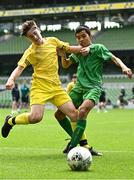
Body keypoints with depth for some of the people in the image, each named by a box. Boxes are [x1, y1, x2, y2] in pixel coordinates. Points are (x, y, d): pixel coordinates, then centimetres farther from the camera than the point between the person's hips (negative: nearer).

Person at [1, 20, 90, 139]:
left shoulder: (52, 41, 7)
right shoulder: (30, 52, -5)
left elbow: (69, 48, 18)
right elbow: (20, 68, -16)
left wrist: (84, 48, 0)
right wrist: (11, 79, -36)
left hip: (56, 87, 4)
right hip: (39, 87, -4)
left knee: (74, 114, -6)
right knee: (36, 117, -23)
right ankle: (10, 121, 6)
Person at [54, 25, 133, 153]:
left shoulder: (98, 48, -1)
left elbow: (114, 58, -9)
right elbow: (65, 65, 22)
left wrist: (123, 67, -29)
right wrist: (63, 55, 1)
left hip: (93, 87, -7)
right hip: (79, 87, 7)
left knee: (82, 111, -33)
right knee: (59, 114, 2)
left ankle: (72, 147, -33)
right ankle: (76, 139, 20)